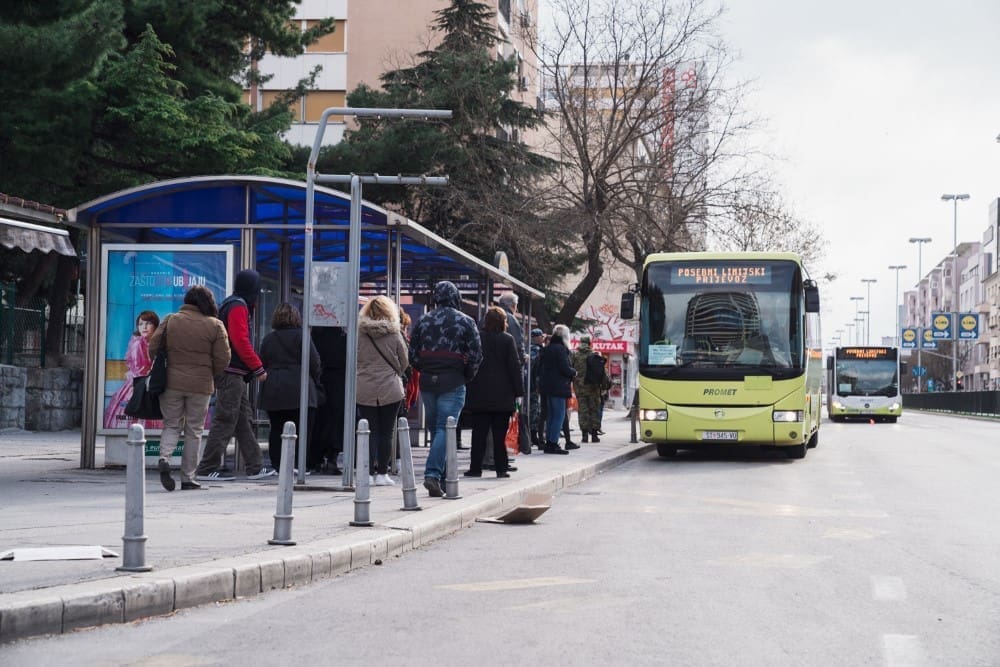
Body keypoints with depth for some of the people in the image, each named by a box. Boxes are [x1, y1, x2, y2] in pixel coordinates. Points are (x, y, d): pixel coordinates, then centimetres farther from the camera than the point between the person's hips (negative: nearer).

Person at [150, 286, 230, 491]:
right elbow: (223, 358, -5)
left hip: (171, 382, 1)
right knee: (193, 431, 8)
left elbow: (153, 348, 0)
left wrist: (162, 370, 16)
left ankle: (165, 458, -15)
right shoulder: (215, 326, -3)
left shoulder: (171, 320, 1)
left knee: (171, 425, 13)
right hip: (201, 385, -1)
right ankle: (187, 478, 9)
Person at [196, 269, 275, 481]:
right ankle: (208, 469, -7)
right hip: (232, 373, -10)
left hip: (234, 374, 10)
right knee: (225, 420, -8)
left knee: (244, 420, 12)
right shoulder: (238, 307, -12)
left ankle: (255, 467, 17)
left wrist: (253, 368, 16)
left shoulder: (232, 304, 19)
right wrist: (258, 368, -14)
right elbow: (240, 341, -19)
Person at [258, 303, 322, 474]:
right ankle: (295, 465, -7)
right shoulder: (301, 335, -3)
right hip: (299, 391, -4)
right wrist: (314, 382, 11)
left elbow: (262, 364, 12)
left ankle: (277, 466, 6)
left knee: (276, 430, 8)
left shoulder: (268, 339, 10)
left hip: (272, 391, 5)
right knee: (302, 432, -1)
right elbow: (314, 363, -4)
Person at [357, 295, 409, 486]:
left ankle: (367, 472, 1)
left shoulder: (359, 333, -3)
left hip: (364, 389, 1)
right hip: (390, 388, -1)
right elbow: (405, 362, 3)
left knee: (370, 432, 5)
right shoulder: (394, 334, -5)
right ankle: (382, 473, 7)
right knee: (386, 433, 6)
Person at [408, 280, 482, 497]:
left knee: (435, 429, 13)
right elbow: (476, 355, -5)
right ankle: (433, 473, -21)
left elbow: (412, 355, 5)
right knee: (444, 429, -6)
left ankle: (442, 477, 19)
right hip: (453, 383, -3)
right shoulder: (465, 321, -2)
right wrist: (466, 376, 8)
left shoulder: (423, 321, 6)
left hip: (427, 382, 4)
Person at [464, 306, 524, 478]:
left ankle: (476, 467, 3)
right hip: (502, 395, -1)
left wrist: (467, 389, 8)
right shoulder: (507, 339, -3)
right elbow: (515, 366, -3)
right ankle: (501, 468, 4)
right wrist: (518, 391, 1)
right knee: (500, 433, 3)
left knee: (479, 433, 3)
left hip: (479, 394, 1)